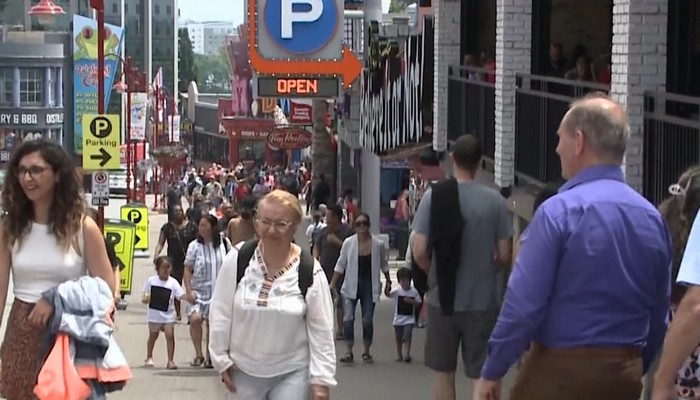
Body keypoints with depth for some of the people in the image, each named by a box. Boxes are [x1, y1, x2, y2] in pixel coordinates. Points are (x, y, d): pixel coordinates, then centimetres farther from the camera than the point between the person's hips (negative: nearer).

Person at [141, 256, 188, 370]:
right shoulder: (151, 281, -5)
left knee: (170, 335, -11)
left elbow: (181, 295, -17)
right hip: (154, 314, 1)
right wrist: (145, 299, -16)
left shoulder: (173, 282, -7)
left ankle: (170, 360, -4)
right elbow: (144, 297, 5)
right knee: (153, 336, 16)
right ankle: (149, 357, 37)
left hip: (168, 315, -1)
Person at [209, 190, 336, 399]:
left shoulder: (310, 271, -12)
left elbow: (321, 329, -7)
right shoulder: (237, 260, -8)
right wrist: (221, 359, -1)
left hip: (292, 372, -2)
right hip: (244, 370, 2)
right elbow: (221, 312, -1)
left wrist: (321, 378, -8)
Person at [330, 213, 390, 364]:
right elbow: (340, 265, 3)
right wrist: (332, 284, 1)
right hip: (351, 285, 0)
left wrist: (388, 281, 17)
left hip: (370, 285, 0)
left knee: (367, 320, 4)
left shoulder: (378, 244, -4)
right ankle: (349, 352, -5)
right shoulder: (348, 243, -4)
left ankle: (366, 351, 19)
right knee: (348, 318, -11)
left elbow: (384, 264, 11)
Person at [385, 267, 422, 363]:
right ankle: (399, 355, 23)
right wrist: (387, 287, -43)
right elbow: (388, 294, -23)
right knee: (399, 338, 12)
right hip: (398, 318, 1)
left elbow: (418, 303, 2)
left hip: (409, 319, -1)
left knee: (407, 336, -10)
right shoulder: (397, 290, -8)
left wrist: (411, 301, -17)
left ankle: (407, 354, -6)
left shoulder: (414, 291, -4)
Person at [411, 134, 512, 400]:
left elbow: (419, 252, -8)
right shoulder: (494, 201, -8)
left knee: (444, 373, 16)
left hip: (442, 299, 1)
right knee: (481, 376, 3)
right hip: (482, 300, -1)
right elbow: (504, 257, -5)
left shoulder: (433, 196, -7)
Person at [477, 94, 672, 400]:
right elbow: (659, 315, 9)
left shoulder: (559, 211, -14)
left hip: (561, 372, -6)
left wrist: (491, 372, -6)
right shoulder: (651, 218, 4)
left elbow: (523, 304, -16)